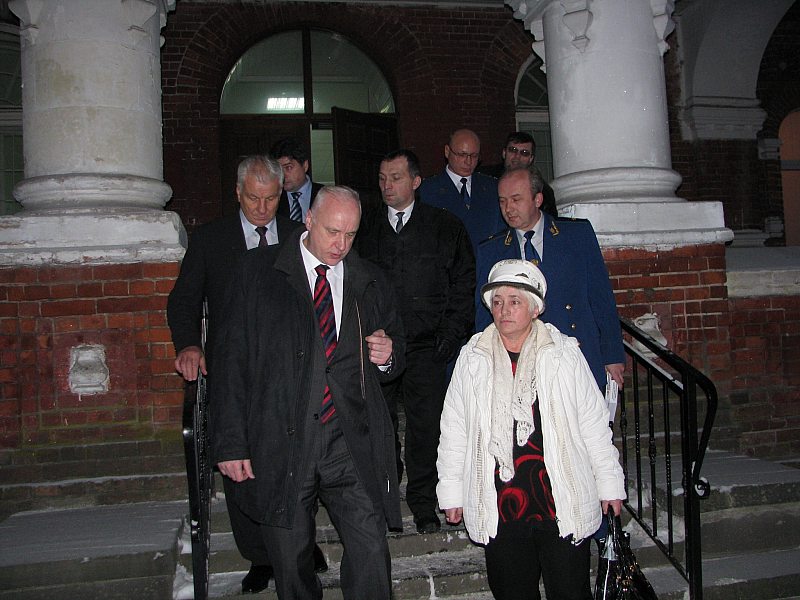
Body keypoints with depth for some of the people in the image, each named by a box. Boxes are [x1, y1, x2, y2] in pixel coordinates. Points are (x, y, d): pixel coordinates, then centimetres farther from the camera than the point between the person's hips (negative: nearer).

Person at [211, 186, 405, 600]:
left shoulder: (369, 281, 11)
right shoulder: (259, 270, 3)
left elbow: (396, 358, 22)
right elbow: (234, 360, -1)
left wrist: (388, 356, -3)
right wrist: (231, 441, -6)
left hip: (353, 445, 2)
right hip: (280, 445, -1)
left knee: (372, 555, -7)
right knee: (291, 564, 10)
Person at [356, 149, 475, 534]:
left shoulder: (446, 227, 5)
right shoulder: (364, 228, 11)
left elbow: (463, 285, 4)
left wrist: (450, 337, -4)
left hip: (426, 347, -1)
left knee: (425, 424, 2)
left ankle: (423, 502, 19)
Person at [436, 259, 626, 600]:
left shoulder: (564, 354, -1)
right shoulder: (471, 358, 1)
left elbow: (593, 424, 4)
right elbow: (453, 429, 6)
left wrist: (609, 484, 7)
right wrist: (451, 492, 7)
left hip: (563, 502, -1)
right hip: (498, 508, 1)